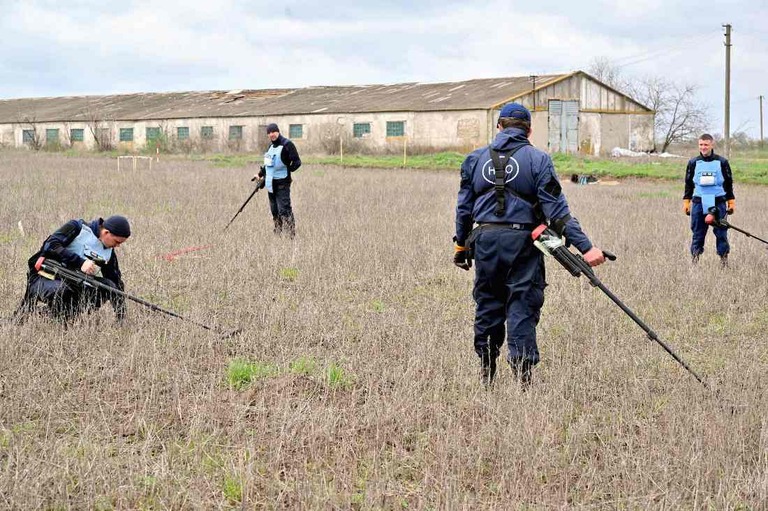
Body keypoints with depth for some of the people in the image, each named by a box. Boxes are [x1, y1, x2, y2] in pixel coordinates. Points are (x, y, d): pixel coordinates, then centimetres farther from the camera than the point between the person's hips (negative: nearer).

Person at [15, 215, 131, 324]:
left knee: (108, 286, -14)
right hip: (46, 279, -6)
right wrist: (80, 262, -29)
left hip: (74, 285, 6)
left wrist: (121, 317, 1)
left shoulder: (109, 252, 6)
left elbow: (116, 282, 9)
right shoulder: (78, 228, -10)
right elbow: (51, 245, -22)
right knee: (59, 291, -39)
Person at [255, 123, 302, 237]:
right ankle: (277, 233, 16)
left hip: (282, 183, -8)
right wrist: (260, 174, 18)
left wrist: (286, 171, -15)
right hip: (271, 183, 8)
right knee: (274, 210, 10)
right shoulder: (271, 146, 17)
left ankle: (291, 234, -12)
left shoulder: (287, 144, -9)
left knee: (284, 209, -13)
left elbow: (297, 162, -13)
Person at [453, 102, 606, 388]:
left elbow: (464, 207, 13)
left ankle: (486, 375, 23)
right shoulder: (538, 160, -2)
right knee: (522, 310, 0)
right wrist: (585, 247, -10)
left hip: (485, 240, 3)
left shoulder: (476, 159, 9)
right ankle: (522, 379, -3)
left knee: (487, 306, 14)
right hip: (522, 242, -3)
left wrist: (461, 245, 24)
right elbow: (556, 210, -9)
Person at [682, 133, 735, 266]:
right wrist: (686, 202, 8)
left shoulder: (722, 162, 4)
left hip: (718, 202, -1)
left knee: (721, 232, 0)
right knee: (698, 233, 2)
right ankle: (694, 258, 8)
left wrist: (731, 202, 8)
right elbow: (688, 184, 13)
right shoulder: (693, 163, 7)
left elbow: (729, 183, 10)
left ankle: (724, 258, 8)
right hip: (699, 203, 1)